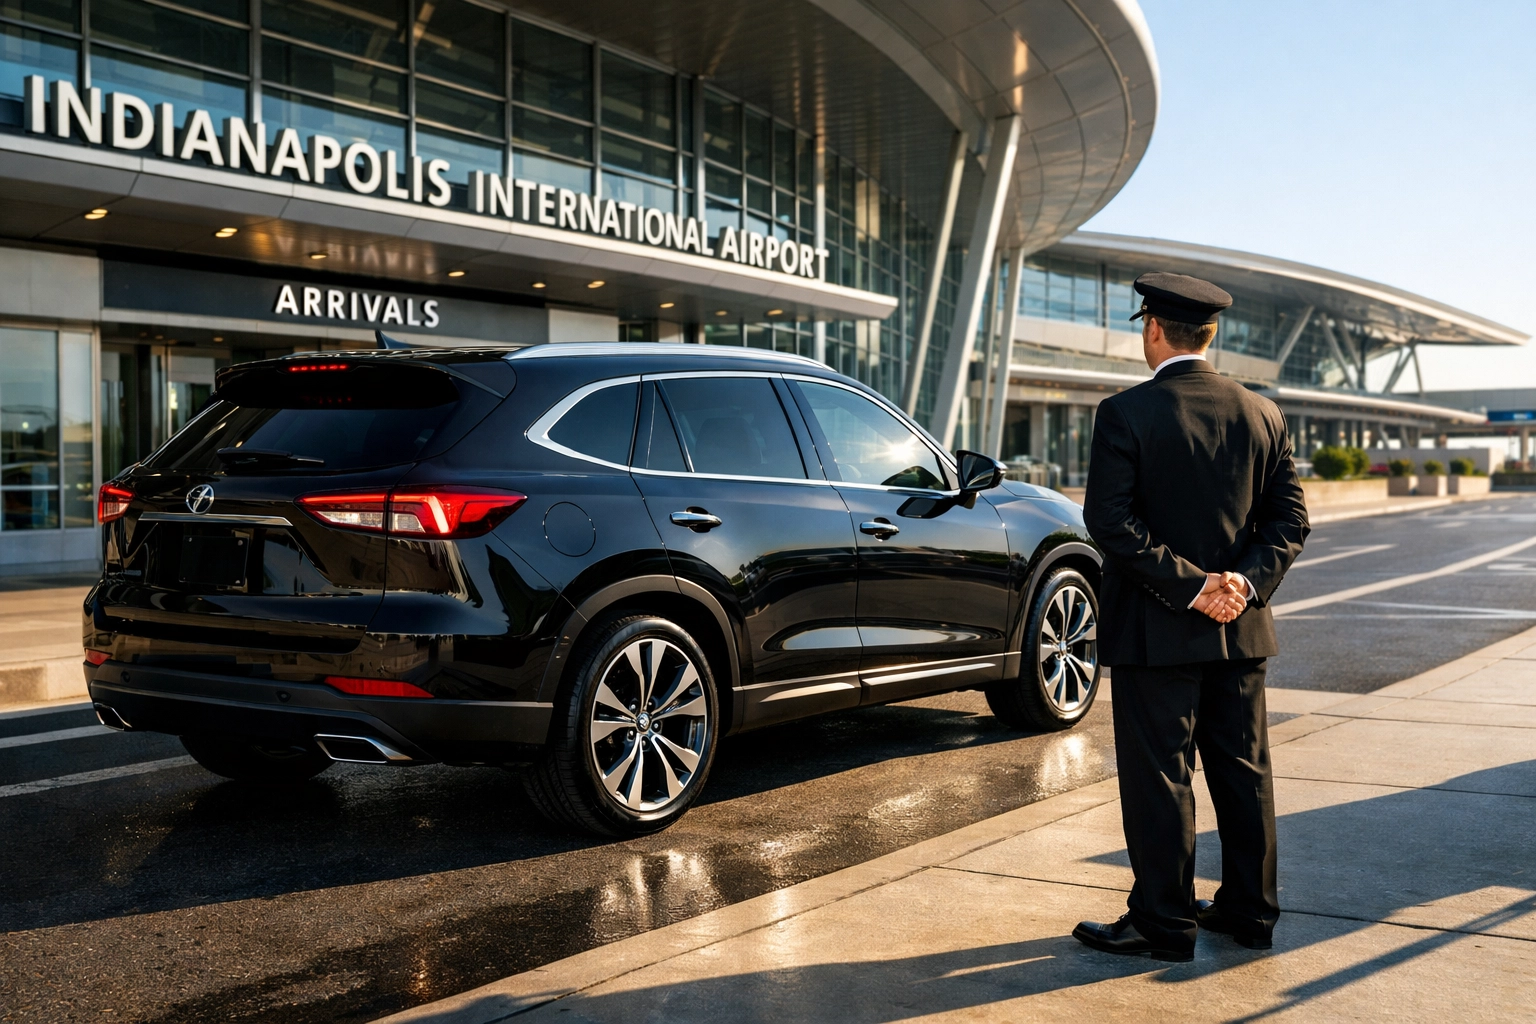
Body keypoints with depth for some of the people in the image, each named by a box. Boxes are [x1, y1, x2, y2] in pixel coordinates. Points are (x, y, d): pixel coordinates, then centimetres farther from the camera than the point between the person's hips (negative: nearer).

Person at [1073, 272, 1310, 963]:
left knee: (1159, 777, 3)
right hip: (1243, 628, 6)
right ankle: (1249, 911, 26)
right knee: (1244, 770, 15)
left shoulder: (1126, 413, -11)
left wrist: (1188, 585, -15)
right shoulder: (1261, 414, 5)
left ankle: (1164, 924, 12)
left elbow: (1110, 521, -18)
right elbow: (1290, 518, 4)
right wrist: (1246, 581, -6)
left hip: (1156, 628, -5)